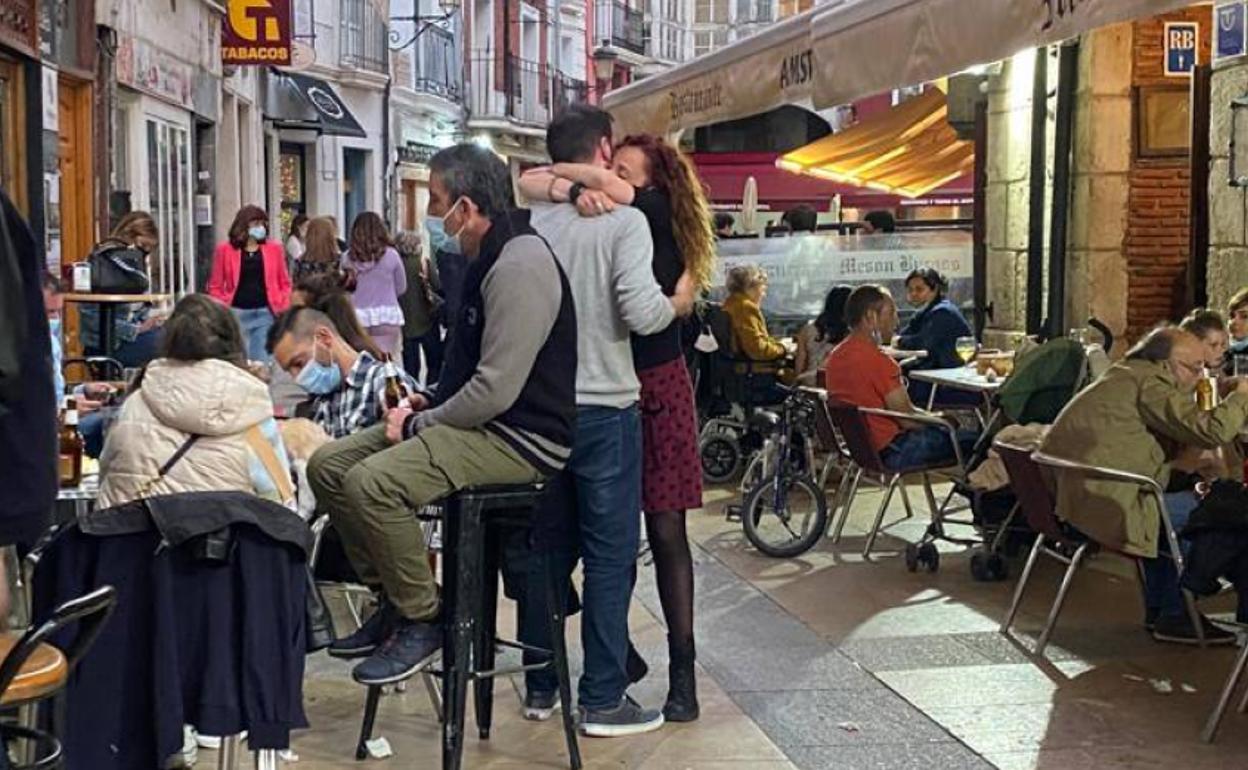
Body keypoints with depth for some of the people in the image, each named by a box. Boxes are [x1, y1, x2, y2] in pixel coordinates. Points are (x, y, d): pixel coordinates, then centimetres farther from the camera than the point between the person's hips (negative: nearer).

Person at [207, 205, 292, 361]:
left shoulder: (274, 248, 5)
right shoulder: (224, 249, 1)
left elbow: (284, 282, 10)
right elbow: (216, 286, 3)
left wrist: (284, 311, -1)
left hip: (266, 313, 1)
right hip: (236, 313, -1)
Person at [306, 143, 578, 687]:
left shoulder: (519, 267, -19)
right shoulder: (489, 259, 15)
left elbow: (496, 390, -24)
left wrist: (419, 426, -12)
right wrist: (429, 405, 10)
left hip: (518, 438, -11)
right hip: (478, 421, 11)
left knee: (370, 484, -28)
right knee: (328, 465, 4)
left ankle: (422, 620, -9)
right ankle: (393, 598, 13)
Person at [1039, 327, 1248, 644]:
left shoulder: (1126, 376, 23)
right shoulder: (1153, 382, -9)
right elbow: (1209, 431, -17)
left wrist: (1186, 465, 19)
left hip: (1066, 496, 11)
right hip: (1098, 505, -11)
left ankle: (1157, 611, 32)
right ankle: (1174, 617, 7)